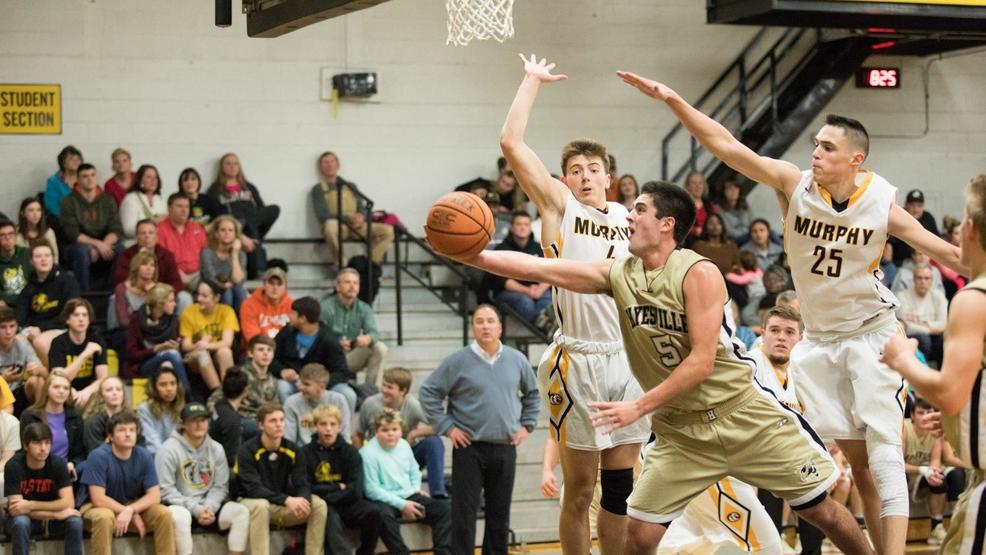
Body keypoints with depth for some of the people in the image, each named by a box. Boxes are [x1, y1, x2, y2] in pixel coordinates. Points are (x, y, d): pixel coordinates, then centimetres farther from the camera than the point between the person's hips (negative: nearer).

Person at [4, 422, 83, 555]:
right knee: (20, 522, -36)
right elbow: (16, 508, -25)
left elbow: (69, 503, -20)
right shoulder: (13, 466, -21)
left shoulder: (58, 464, -14)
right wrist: (57, 514, -29)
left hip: (51, 520, 2)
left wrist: (31, 505, -30)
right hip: (25, 518, -2)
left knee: (75, 522, -28)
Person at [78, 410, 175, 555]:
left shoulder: (144, 456, -9)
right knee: (105, 517, -38)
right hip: (97, 507, -4)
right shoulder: (98, 456, -22)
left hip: (133, 505, 4)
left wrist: (131, 510, -28)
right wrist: (133, 515, -22)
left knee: (164, 514, -19)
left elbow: (154, 495, -10)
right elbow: (98, 499, -25)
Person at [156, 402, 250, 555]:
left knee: (241, 512, -17)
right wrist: (195, 509, -17)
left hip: (207, 506, 5)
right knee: (180, 516, -38)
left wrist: (209, 507, -14)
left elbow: (220, 486, 7)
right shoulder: (170, 449, -7)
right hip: (180, 506, -5)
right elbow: (165, 490, -11)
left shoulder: (216, 449, 8)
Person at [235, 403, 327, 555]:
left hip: (282, 508, 5)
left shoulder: (292, 450, -1)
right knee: (261, 505, -39)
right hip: (252, 503, -5)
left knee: (319, 505, -16)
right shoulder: (247, 450, -15)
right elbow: (253, 489, -24)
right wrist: (287, 500, -35)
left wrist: (302, 500, -32)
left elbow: (303, 485, -6)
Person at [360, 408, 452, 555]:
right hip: (386, 501, -7)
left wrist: (416, 489, 4)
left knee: (443, 508, -9)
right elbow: (372, 490, -16)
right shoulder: (368, 453, -13)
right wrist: (402, 505, -19)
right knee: (384, 515, -40)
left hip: (409, 496, 7)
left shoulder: (404, 445, 10)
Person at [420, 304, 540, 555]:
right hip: (469, 448, -3)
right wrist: (446, 427, -4)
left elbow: (533, 393, 20)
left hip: (505, 448, 3)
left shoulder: (517, 360, 5)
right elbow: (429, 392, 0)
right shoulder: (458, 362, -5)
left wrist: (526, 425, 11)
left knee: (500, 514, 10)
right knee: (464, 512, -4)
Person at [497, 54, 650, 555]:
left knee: (620, 488, 8)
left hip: (627, 360, 5)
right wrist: (532, 81, -2)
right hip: (578, 361, -5)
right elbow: (511, 143, -11)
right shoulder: (559, 206, 0)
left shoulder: (625, 218, 14)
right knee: (580, 491, 0)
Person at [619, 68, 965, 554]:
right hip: (819, 339, 3)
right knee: (856, 458, 5)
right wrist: (671, 100, -24)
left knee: (883, 450, -11)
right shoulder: (794, 183, -11)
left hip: (871, 335, -3)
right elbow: (725, 145, -16)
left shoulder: (882, 205, -13)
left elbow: (945, 251, -4)